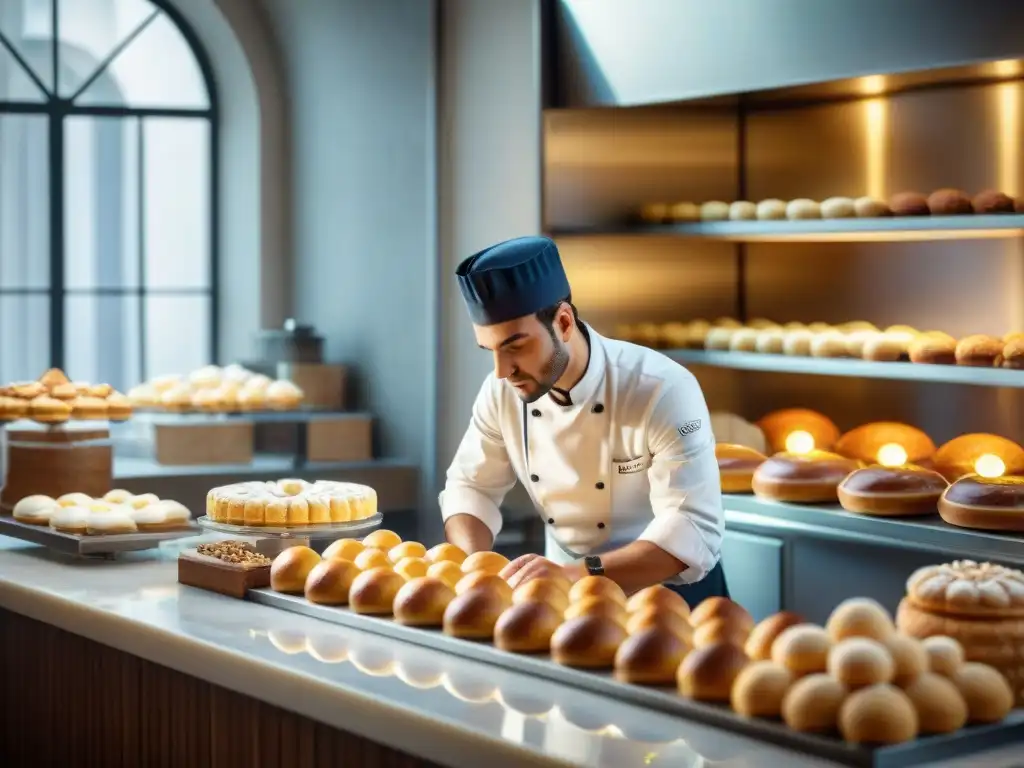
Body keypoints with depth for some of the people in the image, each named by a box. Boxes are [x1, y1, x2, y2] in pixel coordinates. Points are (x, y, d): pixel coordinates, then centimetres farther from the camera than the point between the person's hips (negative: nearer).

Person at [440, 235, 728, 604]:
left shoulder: (664, 391, -22)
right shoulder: (502, 391, -7)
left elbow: (693, 531, -28)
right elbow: (470, 487, 4)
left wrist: (578, 574, -40)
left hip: (669, 595, -3)